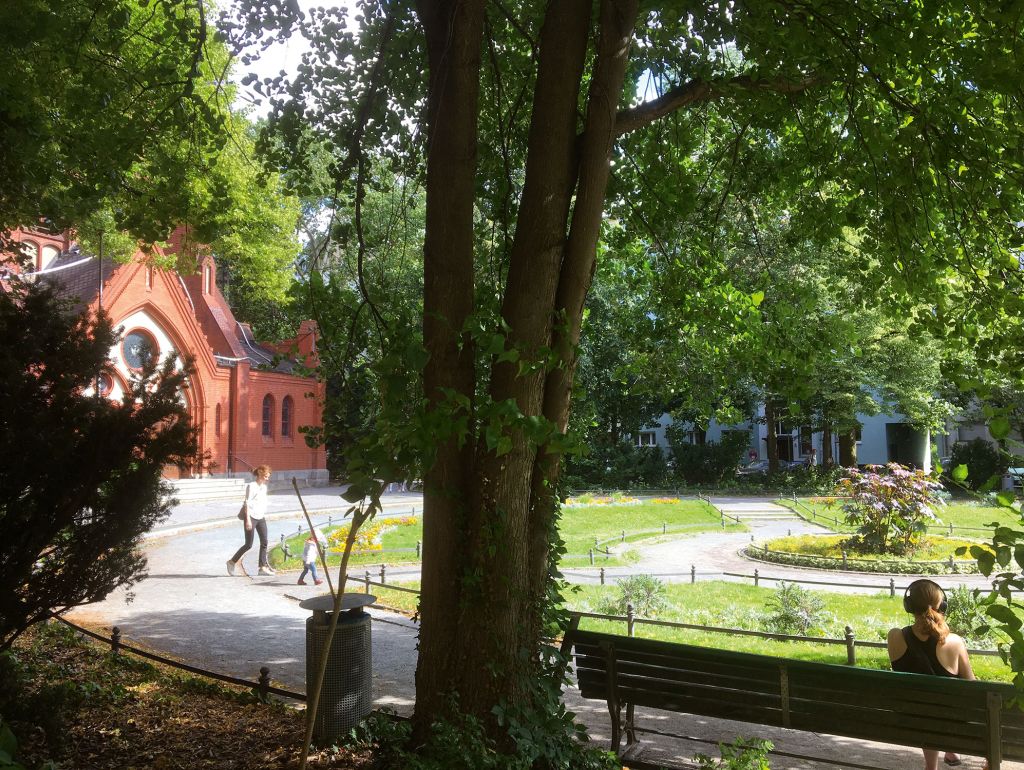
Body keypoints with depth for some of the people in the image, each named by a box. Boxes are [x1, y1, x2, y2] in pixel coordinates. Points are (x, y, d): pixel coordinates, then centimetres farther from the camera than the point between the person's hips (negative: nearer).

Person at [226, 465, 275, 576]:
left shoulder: (264, 487, 12)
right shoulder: (251, 486, -11)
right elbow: (247, 503, -15)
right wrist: (248, 519, -19)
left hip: (261, 517, 7)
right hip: (251, 517, -7)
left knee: (264, 542, 1)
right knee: (249, 545, -2)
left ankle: (263, 567, 4)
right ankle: (232, 562, 16)